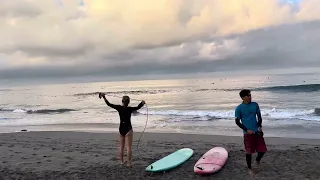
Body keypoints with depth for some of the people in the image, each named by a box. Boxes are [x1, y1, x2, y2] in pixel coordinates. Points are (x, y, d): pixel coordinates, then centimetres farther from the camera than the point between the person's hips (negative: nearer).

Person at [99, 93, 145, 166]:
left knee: (121, 147, 15)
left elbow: (109, 104, -1)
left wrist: (104, 97, 4)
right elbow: (138, 107, -19)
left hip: (121, 129, 5)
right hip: (128, 129, -5)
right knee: (128, 147, 1)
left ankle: (122, 161, 25)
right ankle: (128, 163, 3)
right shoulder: (129, 109, -14)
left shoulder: (119, 108, -4)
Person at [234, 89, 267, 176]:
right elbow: (237, 121, -6)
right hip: (248, 133, -4)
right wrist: (247, 130, -12)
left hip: (257, 131, 4)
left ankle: (258, 160, 39)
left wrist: (260, 126, -4)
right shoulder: (239, 108, -10)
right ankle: (249, 168, 25)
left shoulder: (255, 104, 2)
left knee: (263, 150, 7)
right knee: (249, 152, 4)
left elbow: (259, 116, 10)